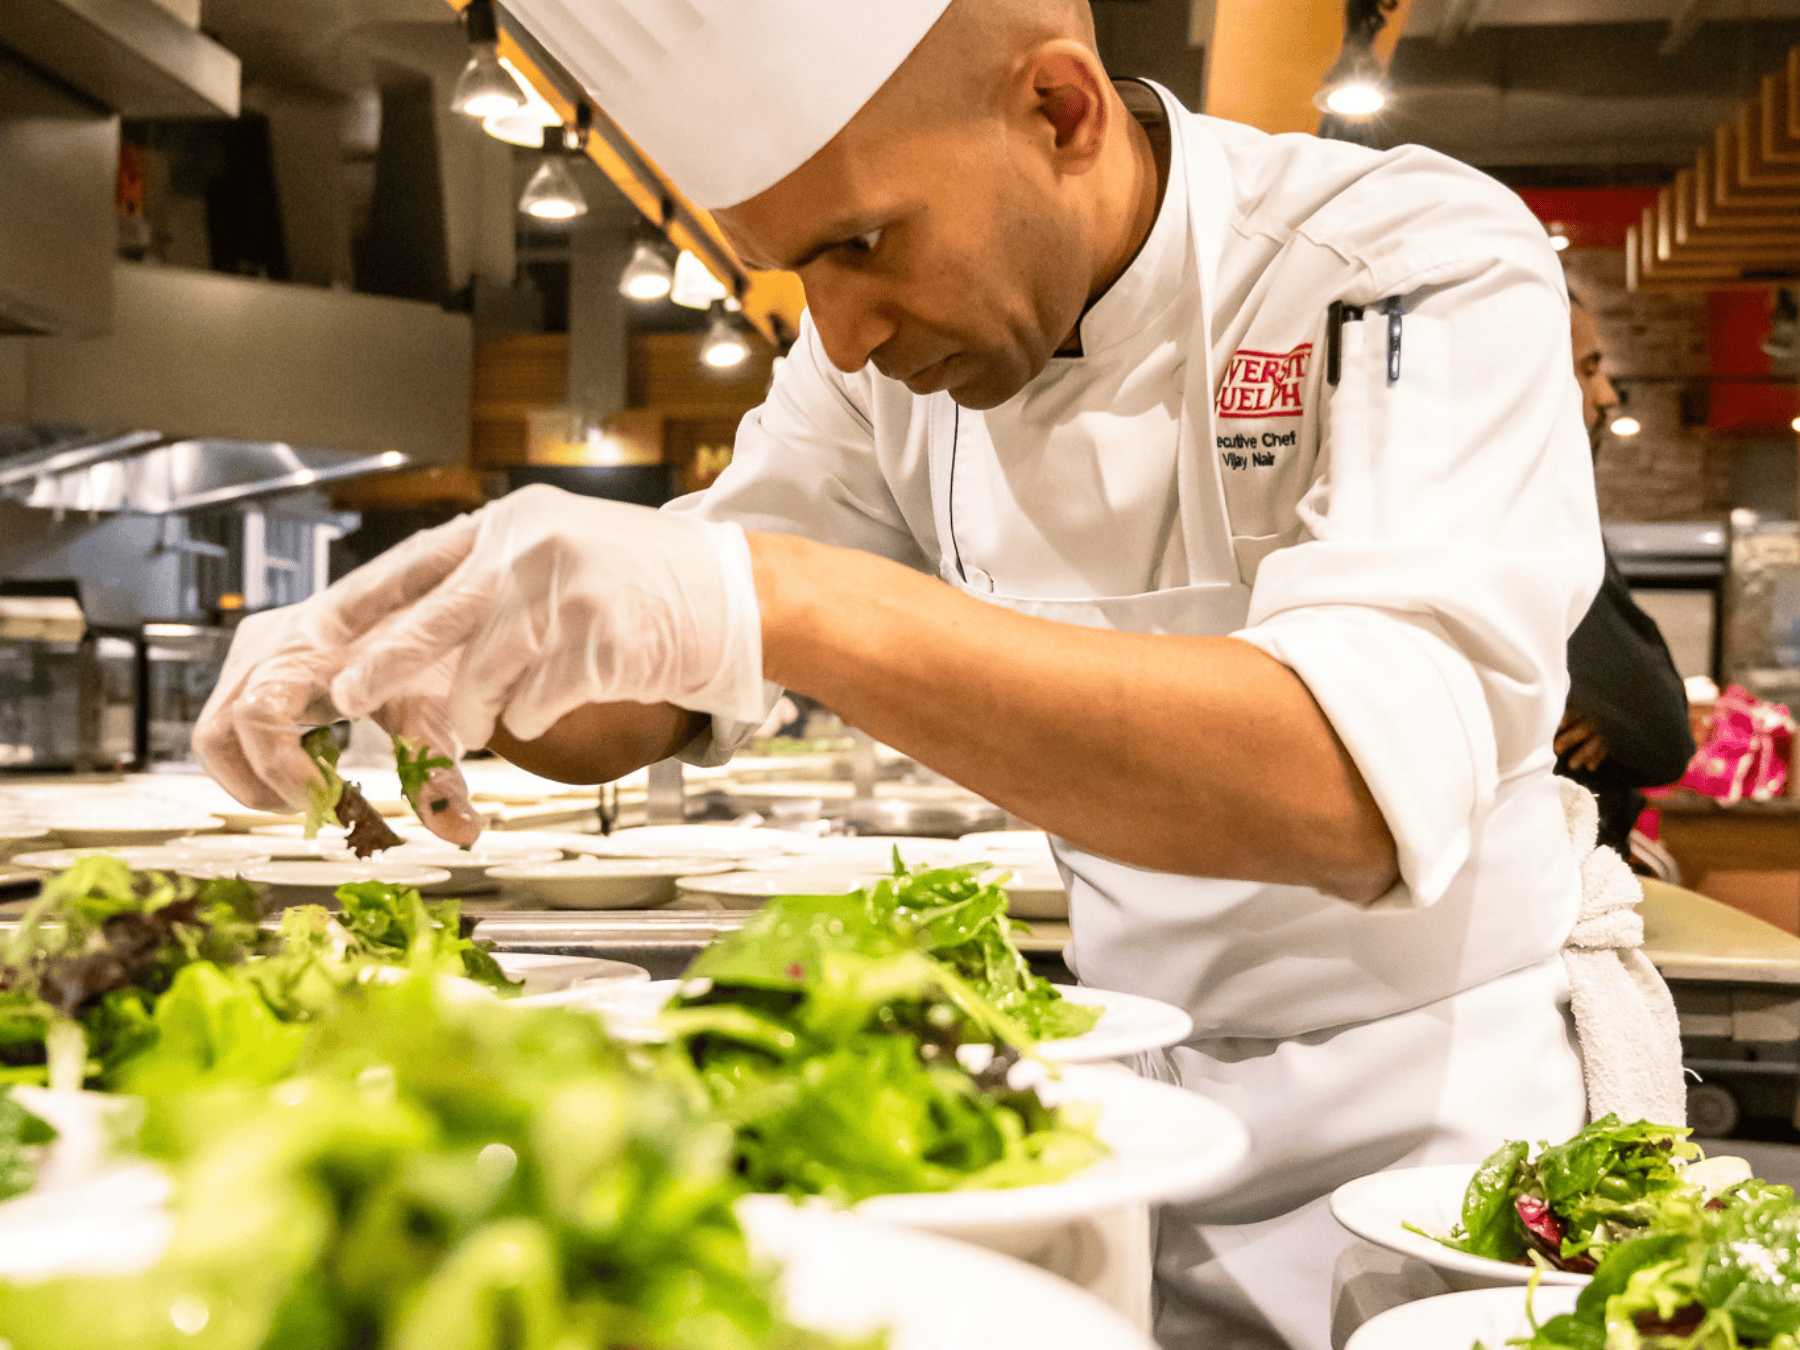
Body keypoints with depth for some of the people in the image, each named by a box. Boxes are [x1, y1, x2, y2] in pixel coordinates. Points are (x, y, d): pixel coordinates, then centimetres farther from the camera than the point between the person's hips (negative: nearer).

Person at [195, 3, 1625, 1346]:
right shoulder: (905, 327, -4)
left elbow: (1366, 787, -36)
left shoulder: (1430, 274, -21)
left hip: (1411, 1113, -3)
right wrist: (413, 655, -22)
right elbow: (646, 691, -1)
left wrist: (795, 604, -45)